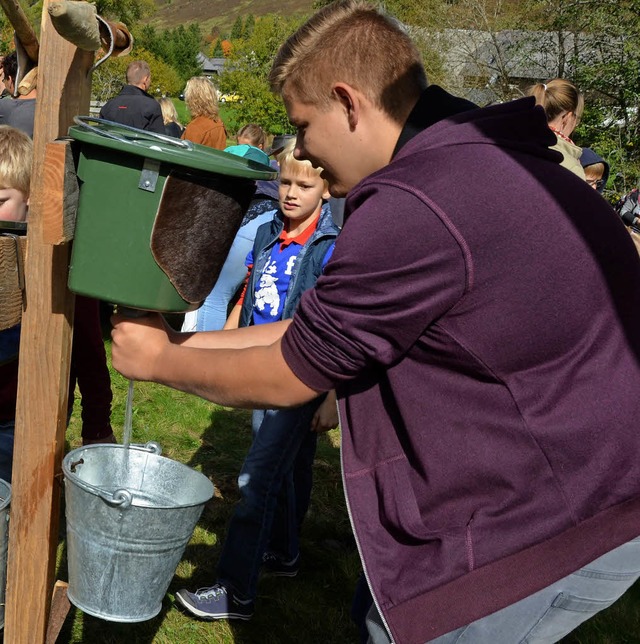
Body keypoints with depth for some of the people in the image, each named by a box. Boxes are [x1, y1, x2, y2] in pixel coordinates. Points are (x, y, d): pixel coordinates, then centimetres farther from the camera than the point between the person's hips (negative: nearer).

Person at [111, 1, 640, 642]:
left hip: (563, 519, -9)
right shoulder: (473, 153, 6)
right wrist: (186, 342, 13)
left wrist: (161, 361, 4)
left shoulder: (414, 212, -26)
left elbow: (283, 380, -12)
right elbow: (318, 329, 11)